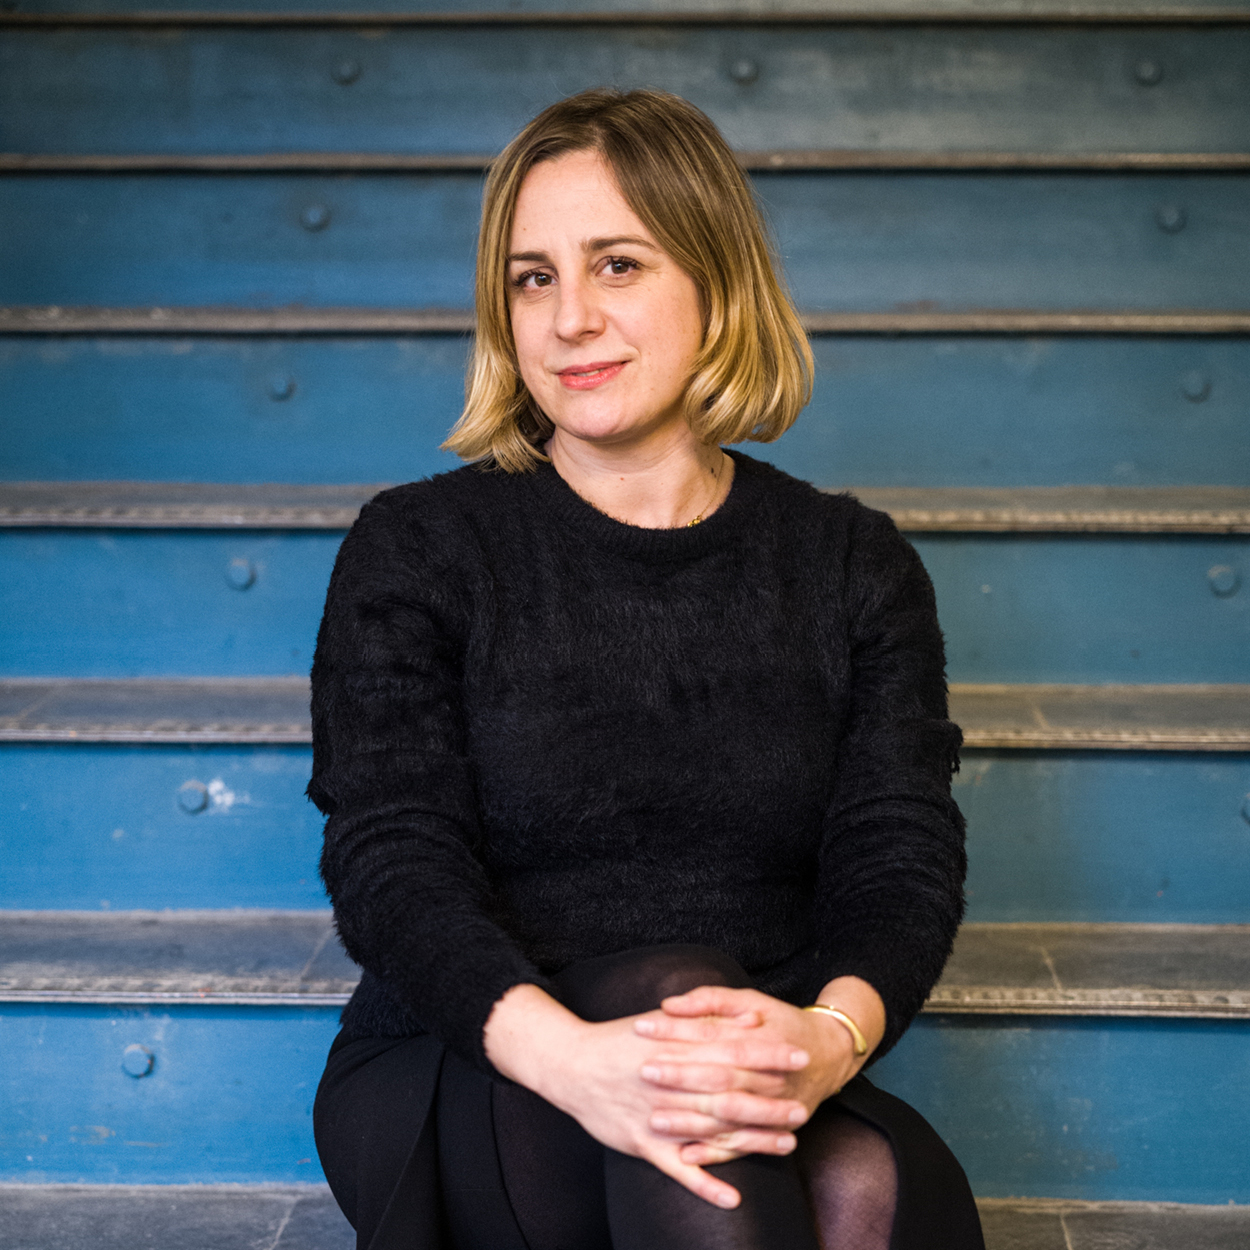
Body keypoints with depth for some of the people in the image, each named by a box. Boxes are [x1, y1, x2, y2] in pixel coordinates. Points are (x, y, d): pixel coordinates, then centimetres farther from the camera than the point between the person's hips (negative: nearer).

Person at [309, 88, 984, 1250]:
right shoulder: (415, 549, 3)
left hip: (762, 1099, 1)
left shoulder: (856, 566, 9)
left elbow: (903, 858, -1)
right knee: (669, 980, -33)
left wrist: (830, 1033, -26)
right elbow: (392, 865, -8)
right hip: (464, 1083, -1)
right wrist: (567, 1054, -29)